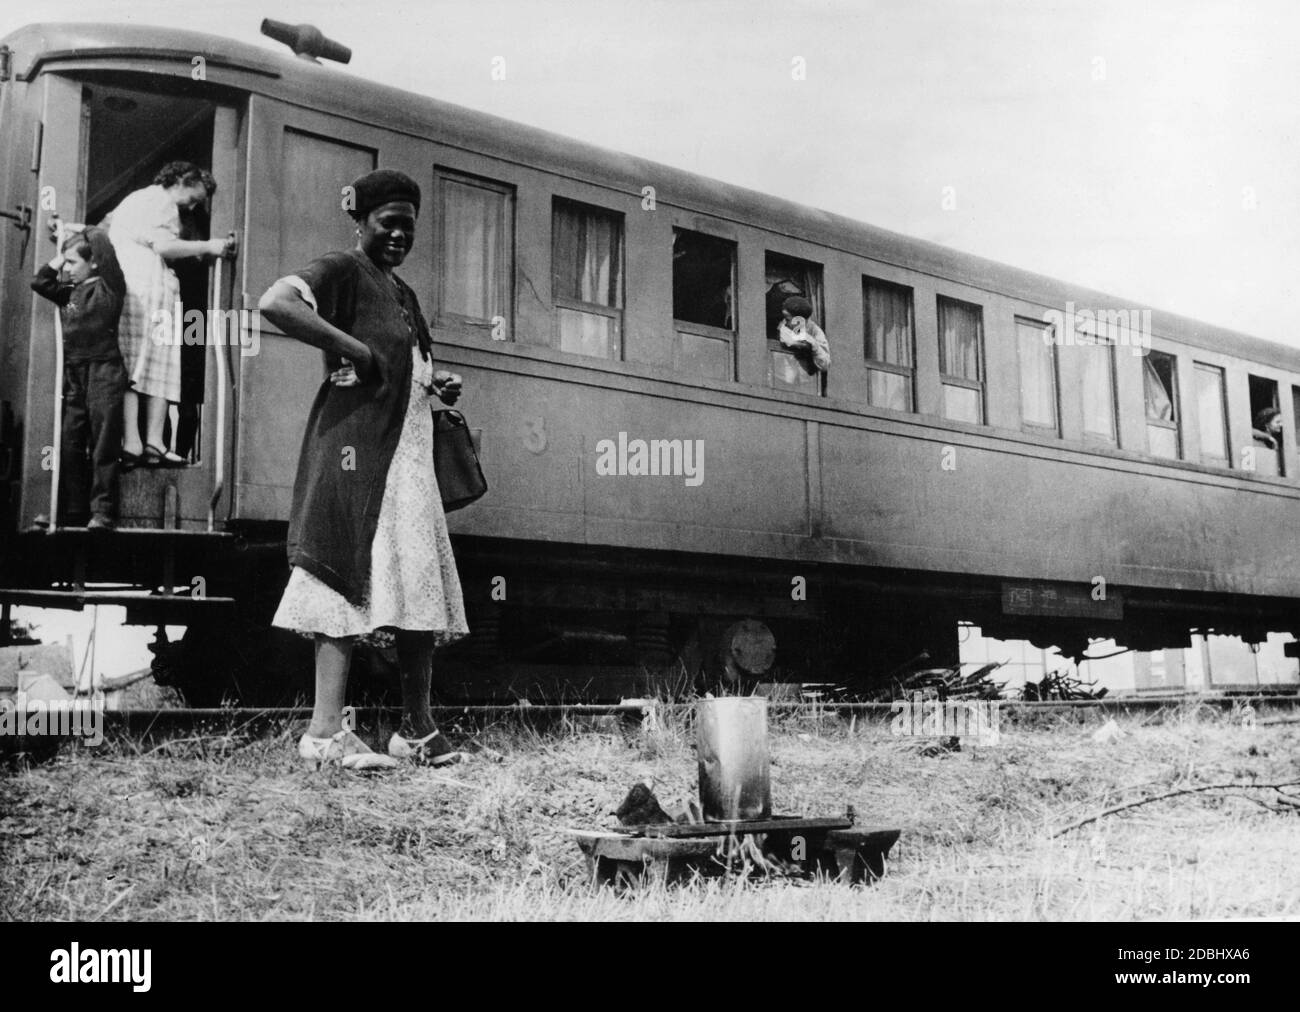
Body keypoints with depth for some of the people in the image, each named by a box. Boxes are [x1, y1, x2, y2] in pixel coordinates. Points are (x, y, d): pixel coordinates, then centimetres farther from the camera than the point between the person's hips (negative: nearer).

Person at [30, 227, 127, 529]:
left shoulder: (107, 288, -3)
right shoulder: (69, 292, 16)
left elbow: (102, 243, -13)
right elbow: (39, 282, 22)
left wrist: (89, 235, 4)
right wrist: (59, 256, 17)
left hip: (103, 371, -7)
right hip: (74, 376, 7)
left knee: (103, 446, -7)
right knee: (70, 447, 6)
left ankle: (103, 512, -7)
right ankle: (73, 512, 11)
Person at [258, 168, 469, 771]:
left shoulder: (404, 293, 24)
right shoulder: (344, 271, -3)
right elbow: (274, 303, -20)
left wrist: (438, 385, 12)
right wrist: (351, 348, -19)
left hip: (409, 454, 9)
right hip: (357, 445, -9)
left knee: (423, 587, 8)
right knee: (353, 580, -11)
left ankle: (417, 730, 14)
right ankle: (326, 730, -7)